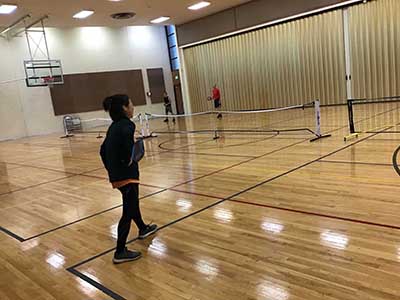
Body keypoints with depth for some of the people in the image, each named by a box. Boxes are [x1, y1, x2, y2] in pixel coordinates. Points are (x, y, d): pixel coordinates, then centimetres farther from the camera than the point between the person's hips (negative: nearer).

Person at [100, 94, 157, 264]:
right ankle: (120, 252, 7)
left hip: (115, 174, 10)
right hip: (126, 174, -10)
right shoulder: (127, 125, -14)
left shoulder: (114, 126, 13)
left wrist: (111, 168, 19)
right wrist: (127, 159, -24)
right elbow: (126, 139, -38)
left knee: (132, 203, 29)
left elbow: (103, 150, 16)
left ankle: (143, 229, 51)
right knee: (128, 212, 0)